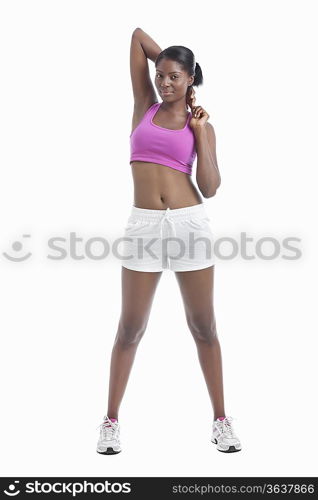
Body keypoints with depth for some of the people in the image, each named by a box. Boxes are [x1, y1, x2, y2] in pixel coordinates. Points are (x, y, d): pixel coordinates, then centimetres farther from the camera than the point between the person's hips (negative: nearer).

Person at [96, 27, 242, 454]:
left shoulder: (201, 125, 9)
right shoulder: (145, 106, 11)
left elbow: (210, 188, -4)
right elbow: (138, 35, 13)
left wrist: (200, 131, -2)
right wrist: (164, 59, 20)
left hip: (190, 223, 0)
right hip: (144, 225, 0)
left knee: (203, 326, 8)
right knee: (131, 328, 5)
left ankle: (221, 418, 21)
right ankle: (111, 419, 19)